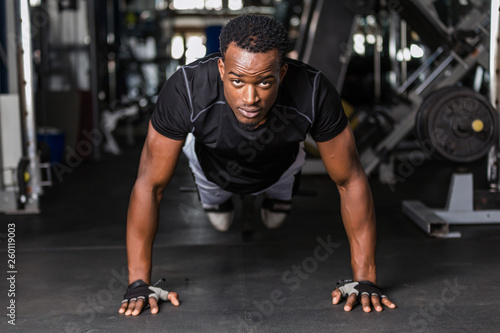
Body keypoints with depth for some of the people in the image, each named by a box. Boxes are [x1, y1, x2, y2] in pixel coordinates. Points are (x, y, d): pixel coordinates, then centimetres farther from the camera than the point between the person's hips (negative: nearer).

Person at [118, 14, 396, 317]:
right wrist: (139, 284, -36)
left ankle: (279, 192, 49)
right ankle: (214, 196, 47)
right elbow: (149, 185, -34)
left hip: (278, 166, 1)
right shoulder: (186, 90, -44)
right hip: (213, 166, 0)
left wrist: (364, 280, -30)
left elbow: (351, 181, -29)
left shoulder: (314, 93, -42)